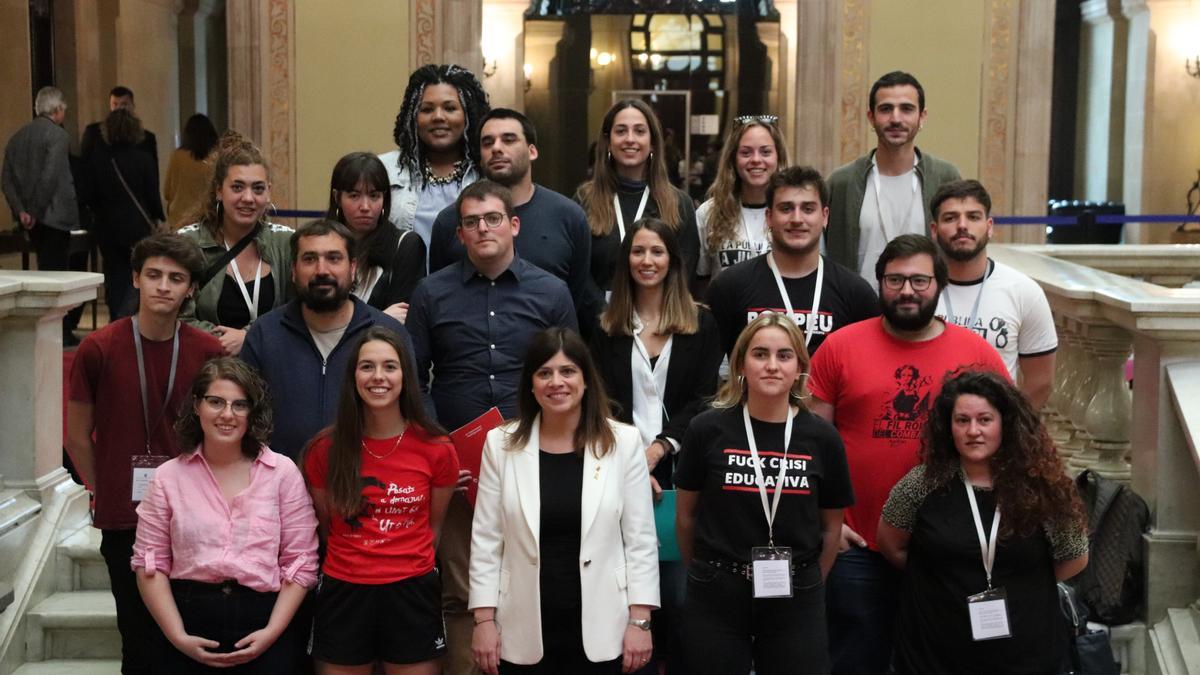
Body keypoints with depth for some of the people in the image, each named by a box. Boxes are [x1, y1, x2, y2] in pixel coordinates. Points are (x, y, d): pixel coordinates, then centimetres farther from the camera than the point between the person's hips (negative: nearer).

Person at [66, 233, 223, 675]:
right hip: (125, 520, -1)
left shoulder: (208, 351, -3)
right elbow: (77, 436, 1)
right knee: (140, 637, 9)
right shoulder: (98, 348, -8)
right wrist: (105, 495, 3)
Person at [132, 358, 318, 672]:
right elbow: (150, 563, 2)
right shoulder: (168, 477, 5)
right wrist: (178, 637, -8)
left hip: (263, 623, 0)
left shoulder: (282, 472, 2)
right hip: (189, 620, 1)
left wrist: (272, 632, -10)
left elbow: (300, 560, -1)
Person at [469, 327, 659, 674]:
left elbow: (640, 540, 0)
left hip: (601, 631, 0)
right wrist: (484, 619, -2)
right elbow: (486, 540, 2)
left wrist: (640, 620, -4)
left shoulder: (623, 442, -1)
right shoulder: (501, 443, 1)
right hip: (524, 633, 1)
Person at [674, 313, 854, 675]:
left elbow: (831, 526, 8)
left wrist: (808, 584, 11)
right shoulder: (707, 429, -6)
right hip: (716, 597, -1)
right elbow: (685, 516, 5)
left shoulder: (822, 437, -2)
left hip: (794, 600, 1)